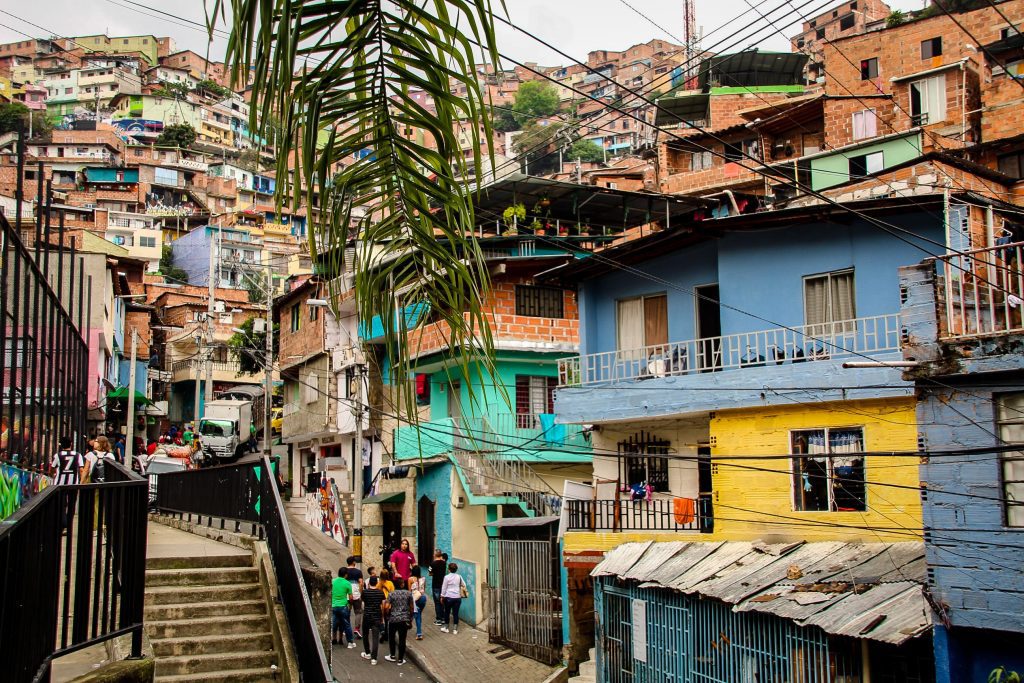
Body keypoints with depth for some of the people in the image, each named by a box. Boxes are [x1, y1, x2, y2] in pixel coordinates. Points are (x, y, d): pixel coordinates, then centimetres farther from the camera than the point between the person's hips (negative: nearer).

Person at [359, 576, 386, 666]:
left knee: (365, 635, 21)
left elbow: (363, 604, 8)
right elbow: (383, 606, 1)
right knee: (376, 637, -2)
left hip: (367, 616, 0)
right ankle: (374, 658, -9)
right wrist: (382, 617, 11)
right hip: (377, 617, 0)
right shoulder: (381, 593, -2)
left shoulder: (365, 592, -6)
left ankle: (367, 653, 31)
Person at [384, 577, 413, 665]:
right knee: (402, 639, 5)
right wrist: (411, 618, 16)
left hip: (393, 619, -1)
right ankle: (400, 660, 8)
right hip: (405, 620, 1)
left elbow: (387, 607, -12)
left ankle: (392, 656, 25)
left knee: (391, 637, 19)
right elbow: (411, 607, 3)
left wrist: (387, 615, 8)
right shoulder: (408, 593, -2)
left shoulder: (391, 594, -7)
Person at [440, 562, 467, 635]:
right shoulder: (459, 577, 1)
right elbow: (464, 585, 14)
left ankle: (446, 627, 20)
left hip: (448, 597, -2)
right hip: (457, 597, 2)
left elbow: (444, 587, -3)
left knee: (447, 612, 12)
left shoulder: (447, 577, -8)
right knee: (455, 613, 5)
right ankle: (455, 629, 7)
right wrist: (465, 589, 36)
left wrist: (442, 596, 8)